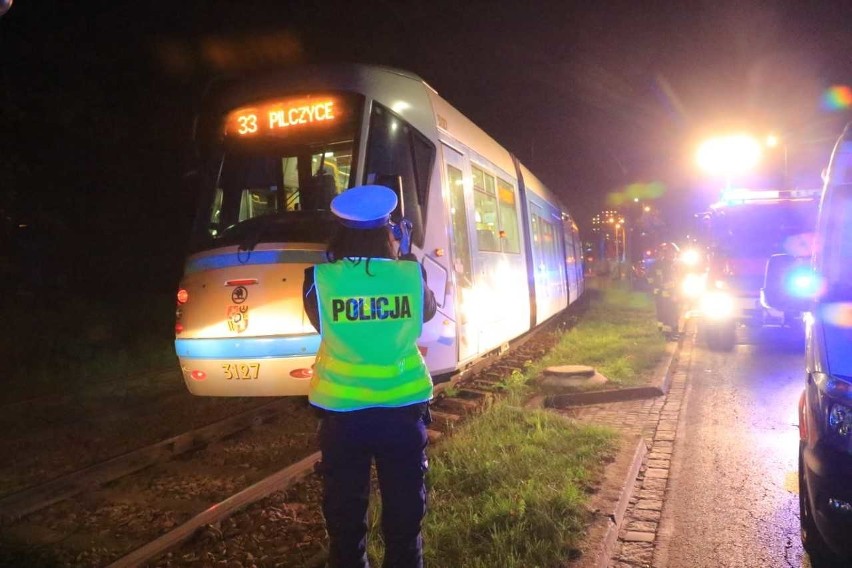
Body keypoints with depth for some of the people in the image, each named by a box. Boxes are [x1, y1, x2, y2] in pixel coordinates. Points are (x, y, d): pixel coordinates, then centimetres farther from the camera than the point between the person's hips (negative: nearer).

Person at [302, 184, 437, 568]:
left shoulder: (320, 277, -11)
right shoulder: (411, 273, -8)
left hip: (342, 410, 0)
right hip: (403, 407, 1)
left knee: (345, 515, 17)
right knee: (404, 514, 16)